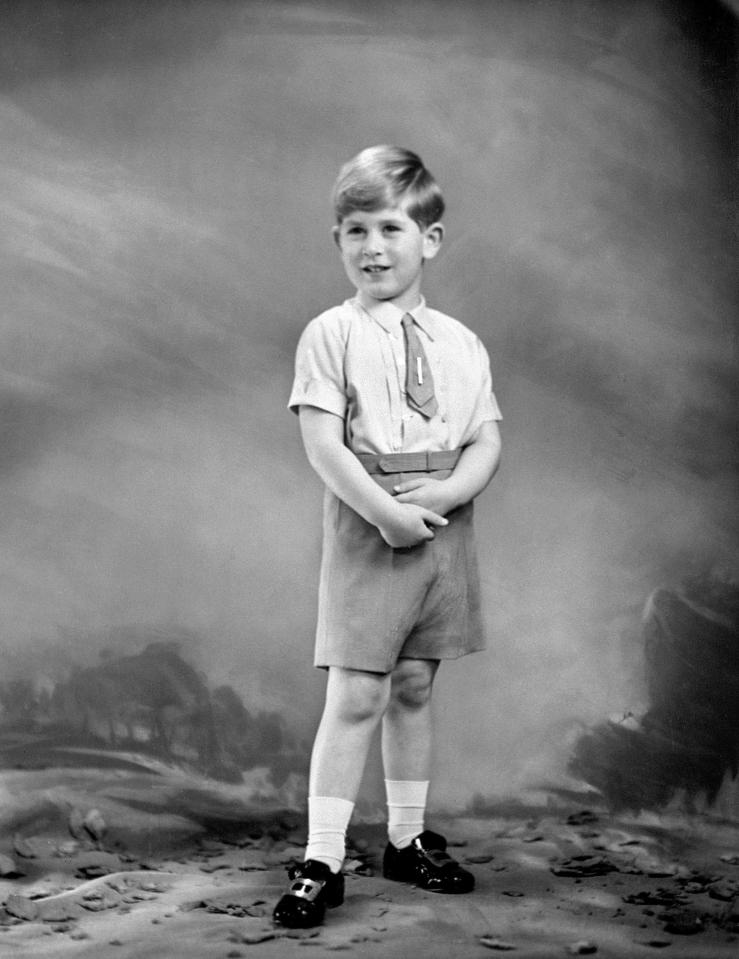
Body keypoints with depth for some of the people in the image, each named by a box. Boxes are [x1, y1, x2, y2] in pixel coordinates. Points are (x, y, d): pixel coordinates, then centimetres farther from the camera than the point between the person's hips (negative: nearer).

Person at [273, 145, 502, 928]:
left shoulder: (460, 344, 8)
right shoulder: (332, 335, -4)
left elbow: (487, 441, 3)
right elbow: (321, 444, -12)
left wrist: (446, 492, -16)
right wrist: (385, 511, -20)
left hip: (445, 533, 4)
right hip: (367, 533, -4)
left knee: (414, 688, 13)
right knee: (355, 695, -4)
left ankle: (408, 839, 27)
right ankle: (321, 862, 3)